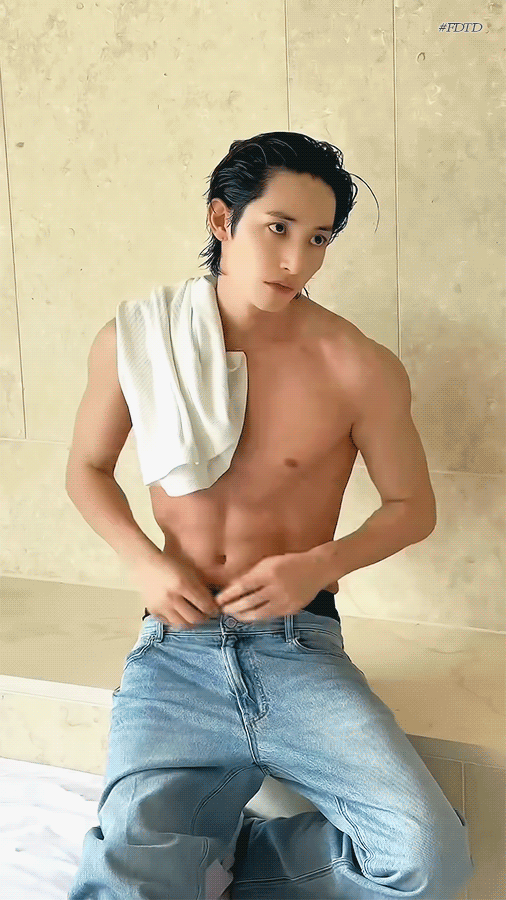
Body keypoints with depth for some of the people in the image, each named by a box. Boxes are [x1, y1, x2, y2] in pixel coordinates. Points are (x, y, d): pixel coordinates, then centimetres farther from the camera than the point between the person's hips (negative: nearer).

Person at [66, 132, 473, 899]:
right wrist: (145, 562, -5)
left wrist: (322, 563, -12)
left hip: (298, 645, 1)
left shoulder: (359, 369, -8)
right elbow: (87, 469, 13)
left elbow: (413, 508, 6)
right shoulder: (135, 343, -2)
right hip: (176, 646, 0)